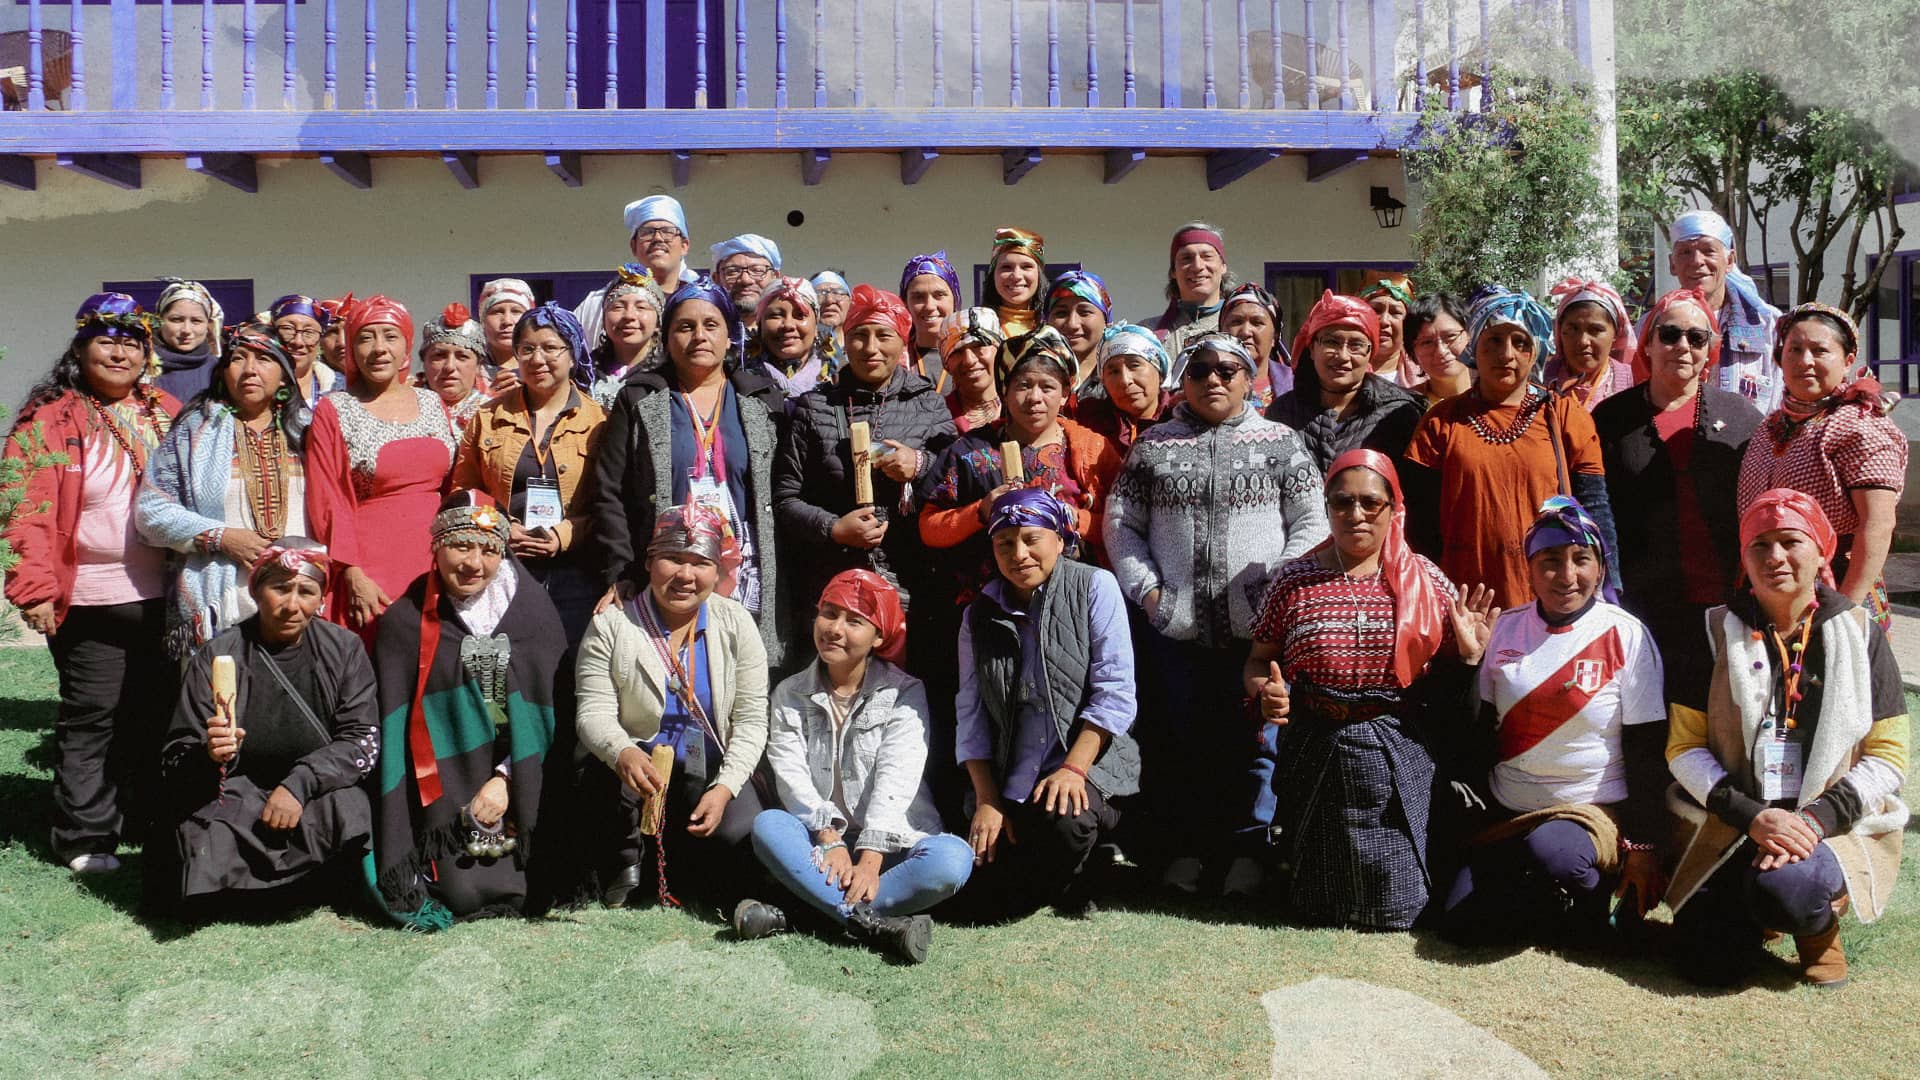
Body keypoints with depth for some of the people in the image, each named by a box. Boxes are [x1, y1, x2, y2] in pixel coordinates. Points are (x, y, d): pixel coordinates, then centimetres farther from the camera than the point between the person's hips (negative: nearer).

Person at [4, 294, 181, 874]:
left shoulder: (167, 413, 9)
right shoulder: (48, 419, -6)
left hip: (160, 596, 5)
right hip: (89, 599, -5)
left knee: (152, 711, 14)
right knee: (91, 715, 3)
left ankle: (145, 818, 28)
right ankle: (84, 836, 14)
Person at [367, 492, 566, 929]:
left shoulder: (530, 606, 3)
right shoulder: (406, 621, 2)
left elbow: (549, 709, 1)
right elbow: (394, 728, -1)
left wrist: (506, 779, -10)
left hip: (521, 779, 1)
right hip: (449, 790, -1)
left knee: (529, 895, -8)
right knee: (464, 895, -14)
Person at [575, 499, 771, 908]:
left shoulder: (736, 624, -1)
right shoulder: (612, 623, -5)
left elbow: (751, 719, -4)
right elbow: (594, 712, -12)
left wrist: (724, 789, -19)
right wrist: (623, 753, -35)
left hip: (710, 771, 2)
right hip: (637, 764, -1)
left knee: (744, 837, -25)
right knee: (609, 778, -35)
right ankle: (625, 864, -2)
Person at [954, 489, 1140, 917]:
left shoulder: (1094, 587, -3)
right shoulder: (981, 614, 8)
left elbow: (1115, 692, -10)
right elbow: (972, 716, 6)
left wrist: (1073, 769, -19)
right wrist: (987, 801, -4)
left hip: (1091, 765, -3)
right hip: (1009, 784, 4)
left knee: (1062, 817, -35)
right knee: (984, 895, -12)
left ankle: (1074, 887, 1)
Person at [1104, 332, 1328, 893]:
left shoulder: (1281, 442, 7)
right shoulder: (1154, 445, 11)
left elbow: (1310, 522, 3)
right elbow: (1122, 522, 10)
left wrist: (1280, 585, -8)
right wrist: (1145, 587, -2)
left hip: (1258, 625, -1)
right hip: (1176, 625, 2)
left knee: (1252, 736, 1)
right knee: (1184, 738, 6)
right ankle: (1187, 850, 16)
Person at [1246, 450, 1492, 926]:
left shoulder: (1427, 583, 3)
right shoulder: (1293, 582, 1)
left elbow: (1446, 687, 9)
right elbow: (1257, 662, 8)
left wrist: (1469, 655, -11)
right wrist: (1266, 691, -13)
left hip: (1399, 759, 1)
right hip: (1315, 759, 0)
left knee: (1395, 906, -1)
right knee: (1320, 903, 4)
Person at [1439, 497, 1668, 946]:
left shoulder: (1627, 637, -6)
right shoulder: (1505, 629, 4)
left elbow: (1647, 753, -6)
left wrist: (1643, 847, -9)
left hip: (1595, 810, -4)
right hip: (1505, 815, 4)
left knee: (1549, 850, -37)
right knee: (1460, 921, -15)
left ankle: (1593, 900, -3)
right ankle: (1548, 901, 14)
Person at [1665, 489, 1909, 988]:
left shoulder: (1859, 636, 2)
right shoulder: (1719, 634, 2)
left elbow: (1889, 756, -1)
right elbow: (1683, 748, -1)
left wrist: (1817, 818, -16)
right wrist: (1751, 815, -16)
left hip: (1837, 828, -1)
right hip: (1731, 827, 1)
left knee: (1781, 891, -34)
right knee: (1709, 965, -14)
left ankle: (1820, 923, 3)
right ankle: (1749, 908, 19)